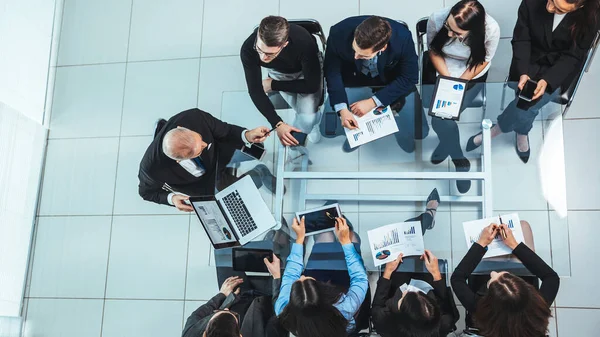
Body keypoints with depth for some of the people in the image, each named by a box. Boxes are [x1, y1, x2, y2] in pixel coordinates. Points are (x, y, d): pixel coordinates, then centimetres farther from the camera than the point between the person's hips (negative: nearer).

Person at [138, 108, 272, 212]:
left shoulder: (195, 117, -40)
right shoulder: (152, 167, -40)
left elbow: (224, 131, -19)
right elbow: (147, 191, -15)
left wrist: (247, 136, -39)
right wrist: (171, 198, -34)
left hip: (217, 155, 2)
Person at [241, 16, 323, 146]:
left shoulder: (303, 42, -43)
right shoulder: (248, 49, -35)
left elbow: (312, 85, -29)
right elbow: (256, 91, -25)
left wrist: (273, 85, -22)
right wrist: (278, 124, -37)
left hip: (306, 69, -2)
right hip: (279, 72, 2)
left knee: (307, 118, -18)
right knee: (304, 113, -8)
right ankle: (315, 119, 27)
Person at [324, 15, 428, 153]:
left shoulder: (402, 38, -33)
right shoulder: (339, 33, -32)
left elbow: (409, 78, -20)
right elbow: (332, 71, -18)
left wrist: (373, 102, -27)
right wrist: (342, 109, -31)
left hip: (393, 84, -1)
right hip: (353, 82, 1)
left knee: (418, 131, -14)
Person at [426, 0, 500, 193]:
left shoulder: (491, 30, -33)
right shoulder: (436, 19, -31)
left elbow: (482, 62, -13)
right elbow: (434, 52, -11)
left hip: (472, 75, -1)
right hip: (441, 69, 2)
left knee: (441, 115, -14)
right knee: (440, 114, -15)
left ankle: (446, 146, 20)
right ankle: (459, 160, 11)